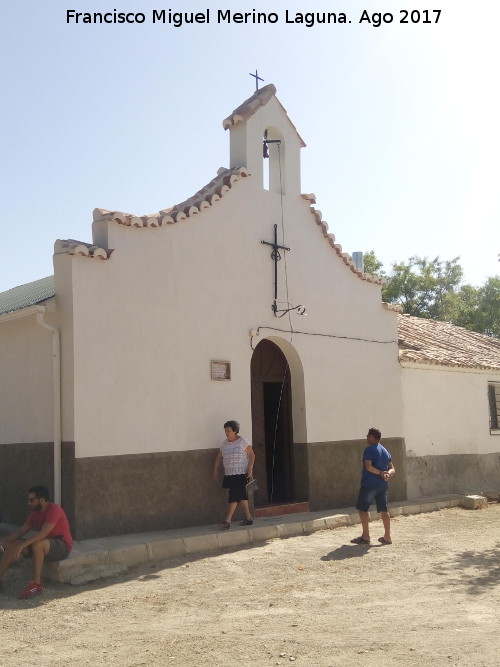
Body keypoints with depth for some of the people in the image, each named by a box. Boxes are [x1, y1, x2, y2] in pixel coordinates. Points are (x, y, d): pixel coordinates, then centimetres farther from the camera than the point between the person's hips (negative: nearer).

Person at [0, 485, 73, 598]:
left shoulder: (54, 509, -20)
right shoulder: (35, 512, 7)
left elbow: (43, 533, -31)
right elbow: (21, 531, 5)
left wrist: (22, 544, -36)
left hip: (62, 546, -8)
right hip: (45, 544, 8)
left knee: (37, 544, -38)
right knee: (12, 544, -8)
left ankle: (37, 585, -32)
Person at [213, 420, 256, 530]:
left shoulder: (243, 441, -6)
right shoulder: (225, 443, 11)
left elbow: (252, 455, -6)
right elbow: (219, 457, 17)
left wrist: (250, 469, -13)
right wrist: (215, 469, 7)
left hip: (241, 474, -6)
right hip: (229, 474, 6)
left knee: (234, 496, -11)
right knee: (241, 496, 11)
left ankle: (228, 521, -11)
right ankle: (248, 518, 19)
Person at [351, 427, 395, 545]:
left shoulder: (369, 450, -10)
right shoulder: (385, 451, 15)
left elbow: (368, 467, -21)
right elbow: (392, 469, 12)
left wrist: (381, 473, -13)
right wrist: (388, 474, -7)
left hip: (369, 484, -7)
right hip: (383, 485, 7)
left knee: (362, 508, 2)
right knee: (383, 510, 9)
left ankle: (365, 536, 1)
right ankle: (387, 537, 8)